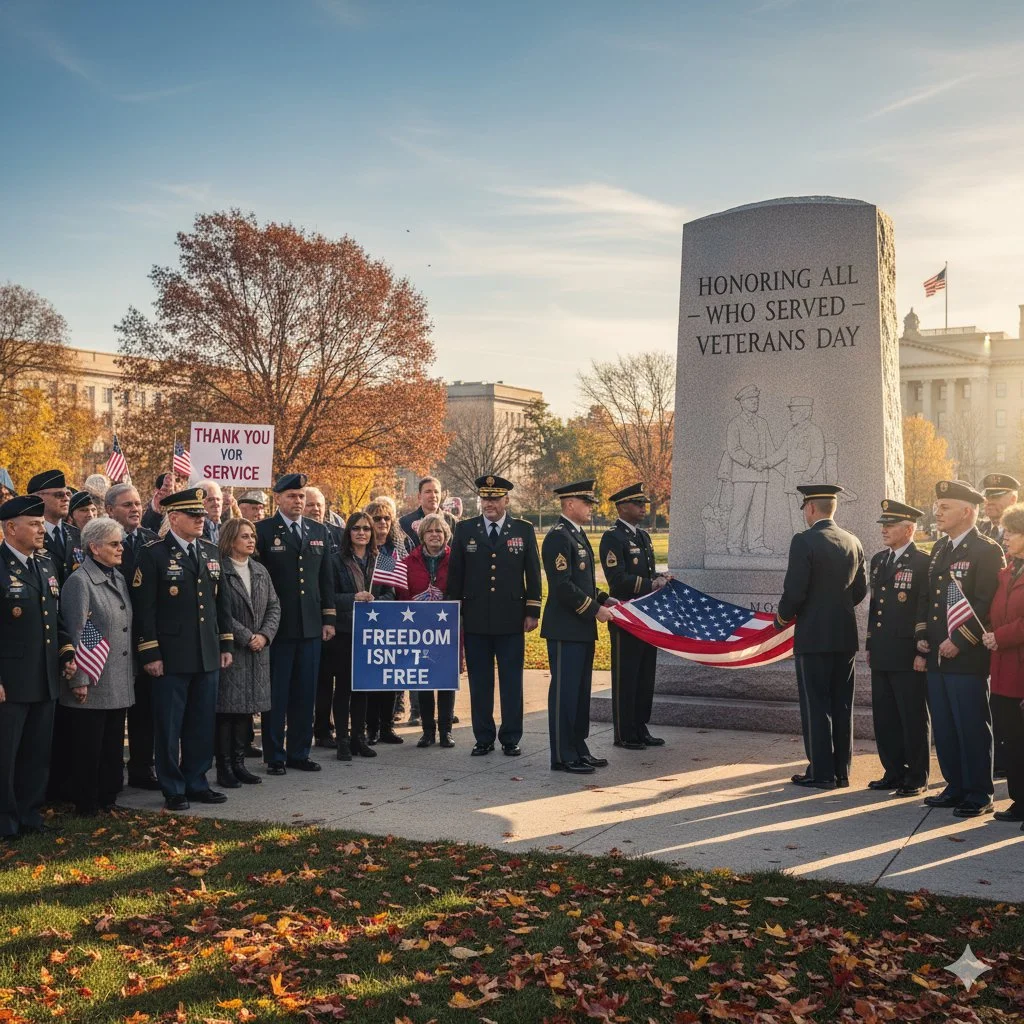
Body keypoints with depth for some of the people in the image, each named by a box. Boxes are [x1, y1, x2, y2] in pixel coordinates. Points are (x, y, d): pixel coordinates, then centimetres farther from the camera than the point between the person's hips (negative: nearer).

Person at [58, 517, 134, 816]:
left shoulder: (119, 579, 13)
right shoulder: (79, 581, -10)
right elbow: (75, 635, -13)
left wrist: (131, 672, 16)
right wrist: (79, 680, -16)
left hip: (119, 683, 7)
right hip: (93, 684, -7)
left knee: (113, 745, 13)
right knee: (87, 747, 2)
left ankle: (108, 798, 23)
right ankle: (86, 804, 12)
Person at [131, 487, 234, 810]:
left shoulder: (211, 552, 12)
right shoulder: (153, 554, -7)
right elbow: (144, 608, -9)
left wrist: (226, 645, 12)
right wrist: (150, 654, -13)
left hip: (208, 655, 6)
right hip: (171, 656, -5)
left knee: (202, 723, 11)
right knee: (169, 725, 3)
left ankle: (196, 782, 23)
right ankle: (173, 789, 14)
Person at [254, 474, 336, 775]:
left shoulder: (319, 532, 12)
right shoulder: (262, 531, -3)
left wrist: (328, 619, 9)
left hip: (310, 626, 4)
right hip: (277, 625, -4)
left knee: (305, 693, 9)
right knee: (276, 694, 3)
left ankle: (299, 753, 19)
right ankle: (274, 756, 13)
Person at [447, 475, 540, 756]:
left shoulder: (524, 530, 5)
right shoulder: (465, 530, 6)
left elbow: (533, 574, 6)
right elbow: (455, 575, 7)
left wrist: (532, 611, 1)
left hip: (511, 618, -1)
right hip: (475, 619, 1)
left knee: (511, 681, 4)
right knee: (479, 681, 6)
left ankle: (510, 738, 13)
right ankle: (483, 738, 15)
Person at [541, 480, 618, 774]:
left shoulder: (578, 535, 17)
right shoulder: (558, 536, -14)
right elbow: (562, 585, -21)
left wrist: (603, 598, 11)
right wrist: (595, 609, -17)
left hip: (582, 628, 10)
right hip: (565, 629, -10)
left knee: (580, 691, 14)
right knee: (564, 691, -4)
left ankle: (578, 749, 23)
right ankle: (562, 757, 2)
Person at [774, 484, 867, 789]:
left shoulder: (804, 541, -13)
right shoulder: (853, 543, 8)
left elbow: (794, 590, -16)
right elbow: (860, 591, 12)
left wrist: (783, 617, 1)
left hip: (813, 637, -6)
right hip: (845, 636, 6)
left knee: (816, 706, 0)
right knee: (842, 705, 11)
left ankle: (821, 772, 4)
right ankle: (841, 771, 17)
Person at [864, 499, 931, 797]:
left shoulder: (922, 563, -10)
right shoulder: (878, 560, 14)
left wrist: (923, 652, -15)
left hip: (908, 656, -7)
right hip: (881, 655, 7)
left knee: (913, 718, 2)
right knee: (884, 716, 12)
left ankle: (917, 778, 12)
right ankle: (893, 773, 23)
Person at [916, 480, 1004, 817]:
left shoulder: (986, 550, -9)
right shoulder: (939, 550, 15)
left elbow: (985, 604, -16)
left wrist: (958, 641, -17)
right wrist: (922, 635, 9)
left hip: (967, 658, -8)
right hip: (936, 656, 8)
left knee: (972, 727, -1)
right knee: (944, 727, 12)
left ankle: (979, 794, 8)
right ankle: (956, 787, 23)